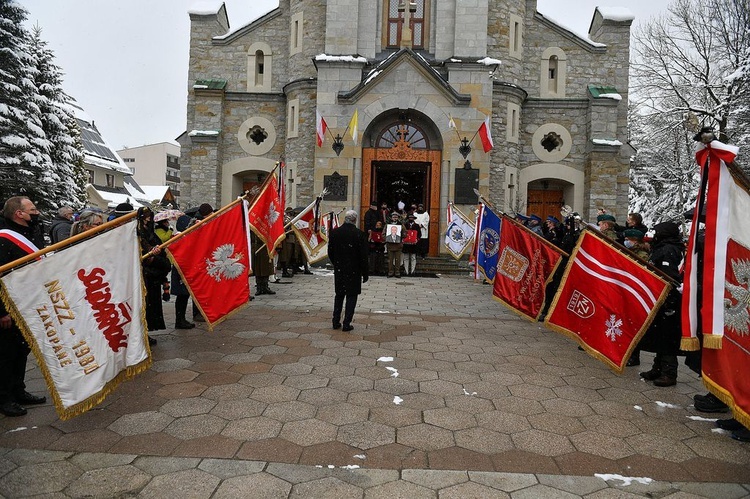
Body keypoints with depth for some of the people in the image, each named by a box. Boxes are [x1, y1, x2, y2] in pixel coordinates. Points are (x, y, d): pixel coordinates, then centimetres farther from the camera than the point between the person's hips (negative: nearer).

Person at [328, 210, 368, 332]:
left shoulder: (334, 232, -2)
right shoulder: (359, 234, -13)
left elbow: (330, 252, 4)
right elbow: (363, 256, -11)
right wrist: (365, 273, -3)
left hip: (338, 270, 4)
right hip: (354, 271, -3)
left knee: (339, 295, 16)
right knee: (351, 296, 5)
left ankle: (336, 322, 19)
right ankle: (346, 324, 5)